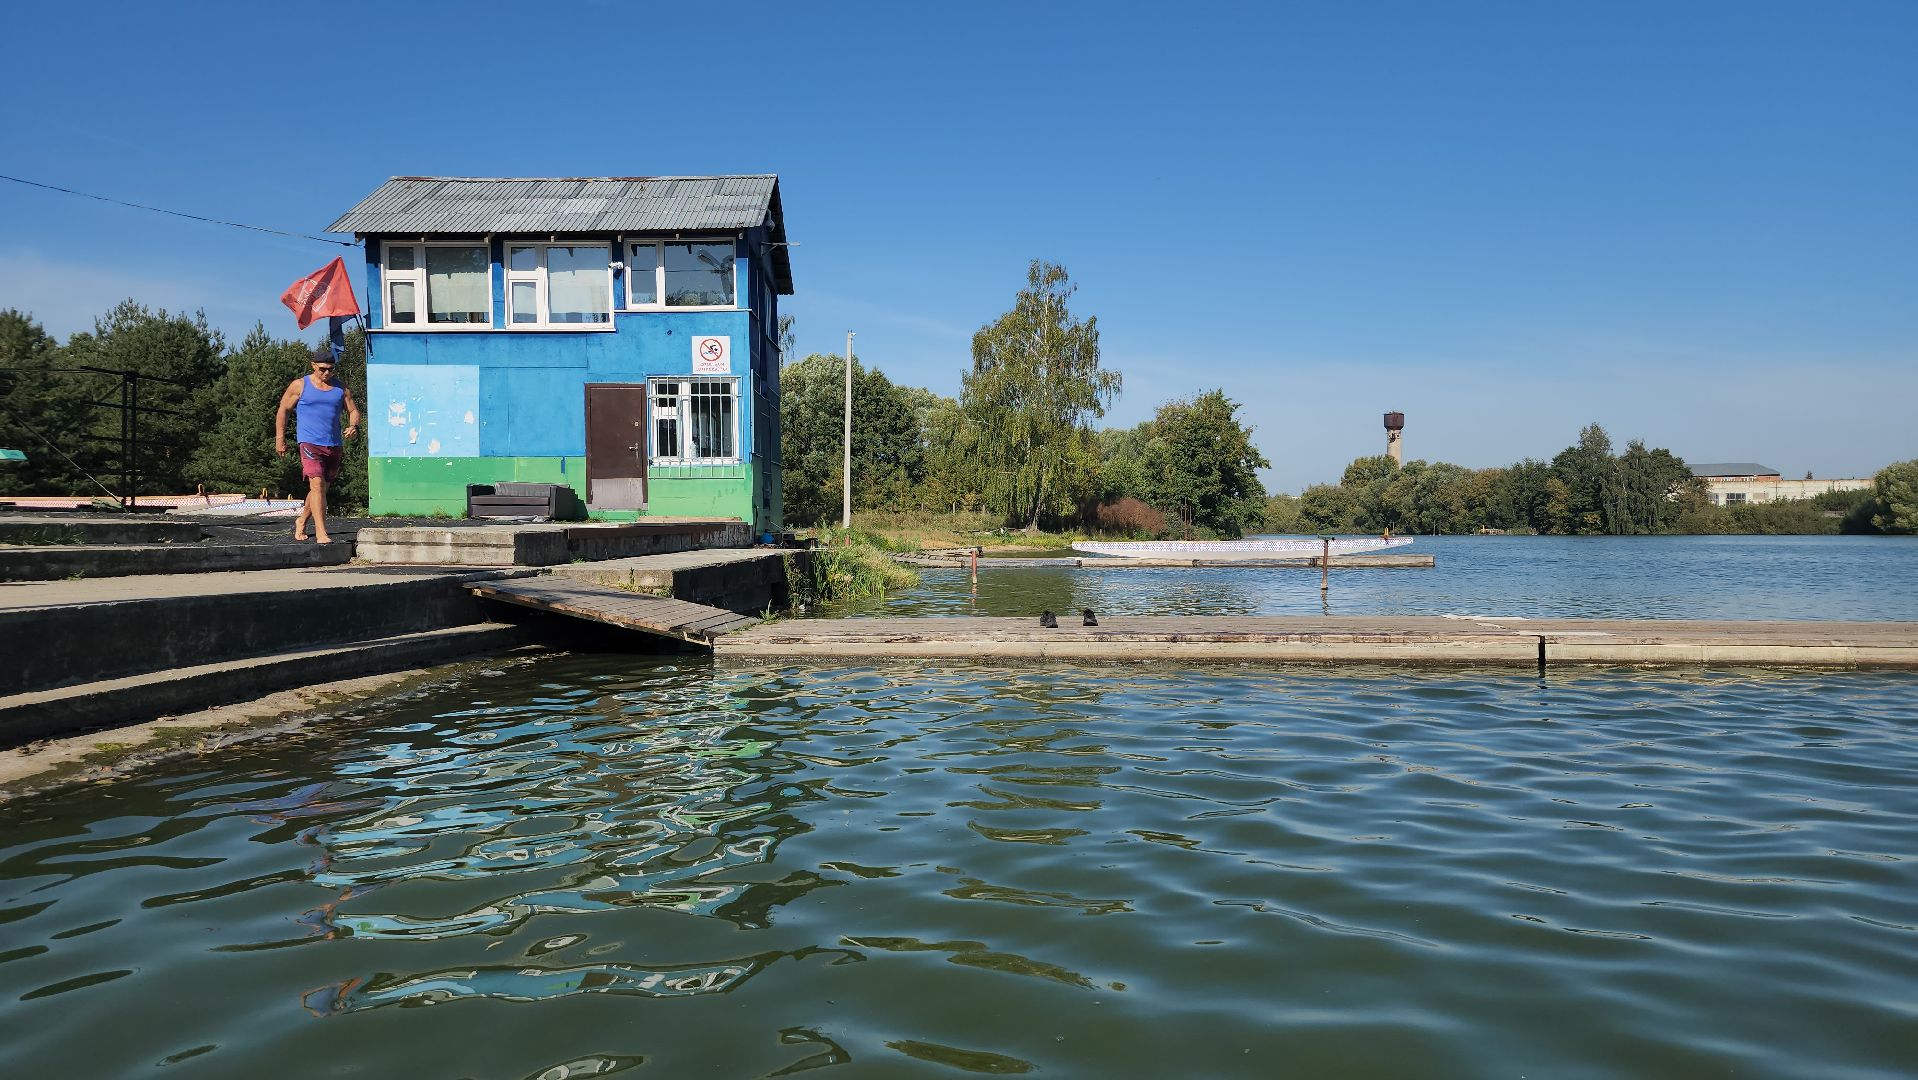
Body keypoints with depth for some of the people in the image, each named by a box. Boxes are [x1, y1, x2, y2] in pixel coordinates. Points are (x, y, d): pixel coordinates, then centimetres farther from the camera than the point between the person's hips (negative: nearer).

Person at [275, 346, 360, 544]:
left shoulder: (341, 388, 11)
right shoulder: (300, 385, 2)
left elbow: (353, 410, 15)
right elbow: (282, 410, 8)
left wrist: (353, 426, -8)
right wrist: (280, 438, 3)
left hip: (334, 445, 5)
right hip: (309, 443, -4)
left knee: (322, 488, 14)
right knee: (317, 484, -17)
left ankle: (301, 522, 37)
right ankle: (321, 532, -21)